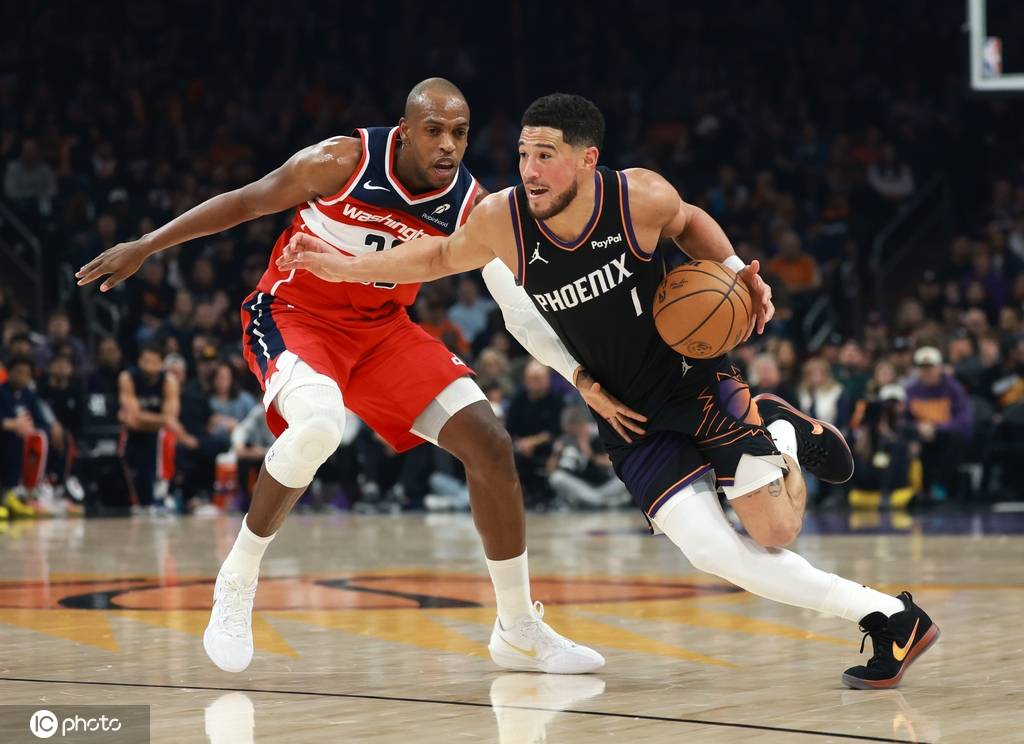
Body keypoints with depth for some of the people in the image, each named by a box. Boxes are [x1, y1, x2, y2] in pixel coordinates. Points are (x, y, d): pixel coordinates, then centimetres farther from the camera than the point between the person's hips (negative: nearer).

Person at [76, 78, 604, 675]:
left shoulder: (471, 206, -12)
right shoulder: (342, 162, -21)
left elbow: (520, 305, -8)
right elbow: (245, 202, -8)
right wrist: (146, 247, -5)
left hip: (382, 328, 5)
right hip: (294, 314, -5)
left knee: (491, 444, -7)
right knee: (320, 423, -37)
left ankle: (520, 632, 8)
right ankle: (238, 583, -15)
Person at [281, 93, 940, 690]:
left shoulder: (641, 196, -19)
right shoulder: (502, 219, -15)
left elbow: (688, 222, 5)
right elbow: (442, 257, 6)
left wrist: (736, 271, -10)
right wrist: (346, 267, 0)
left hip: (694, 377, -2)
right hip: (628, 417, 2)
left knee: (775, 533, -11)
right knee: (710, 550, -15)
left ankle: (787, 434, 23)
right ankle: (883, 615, -2)